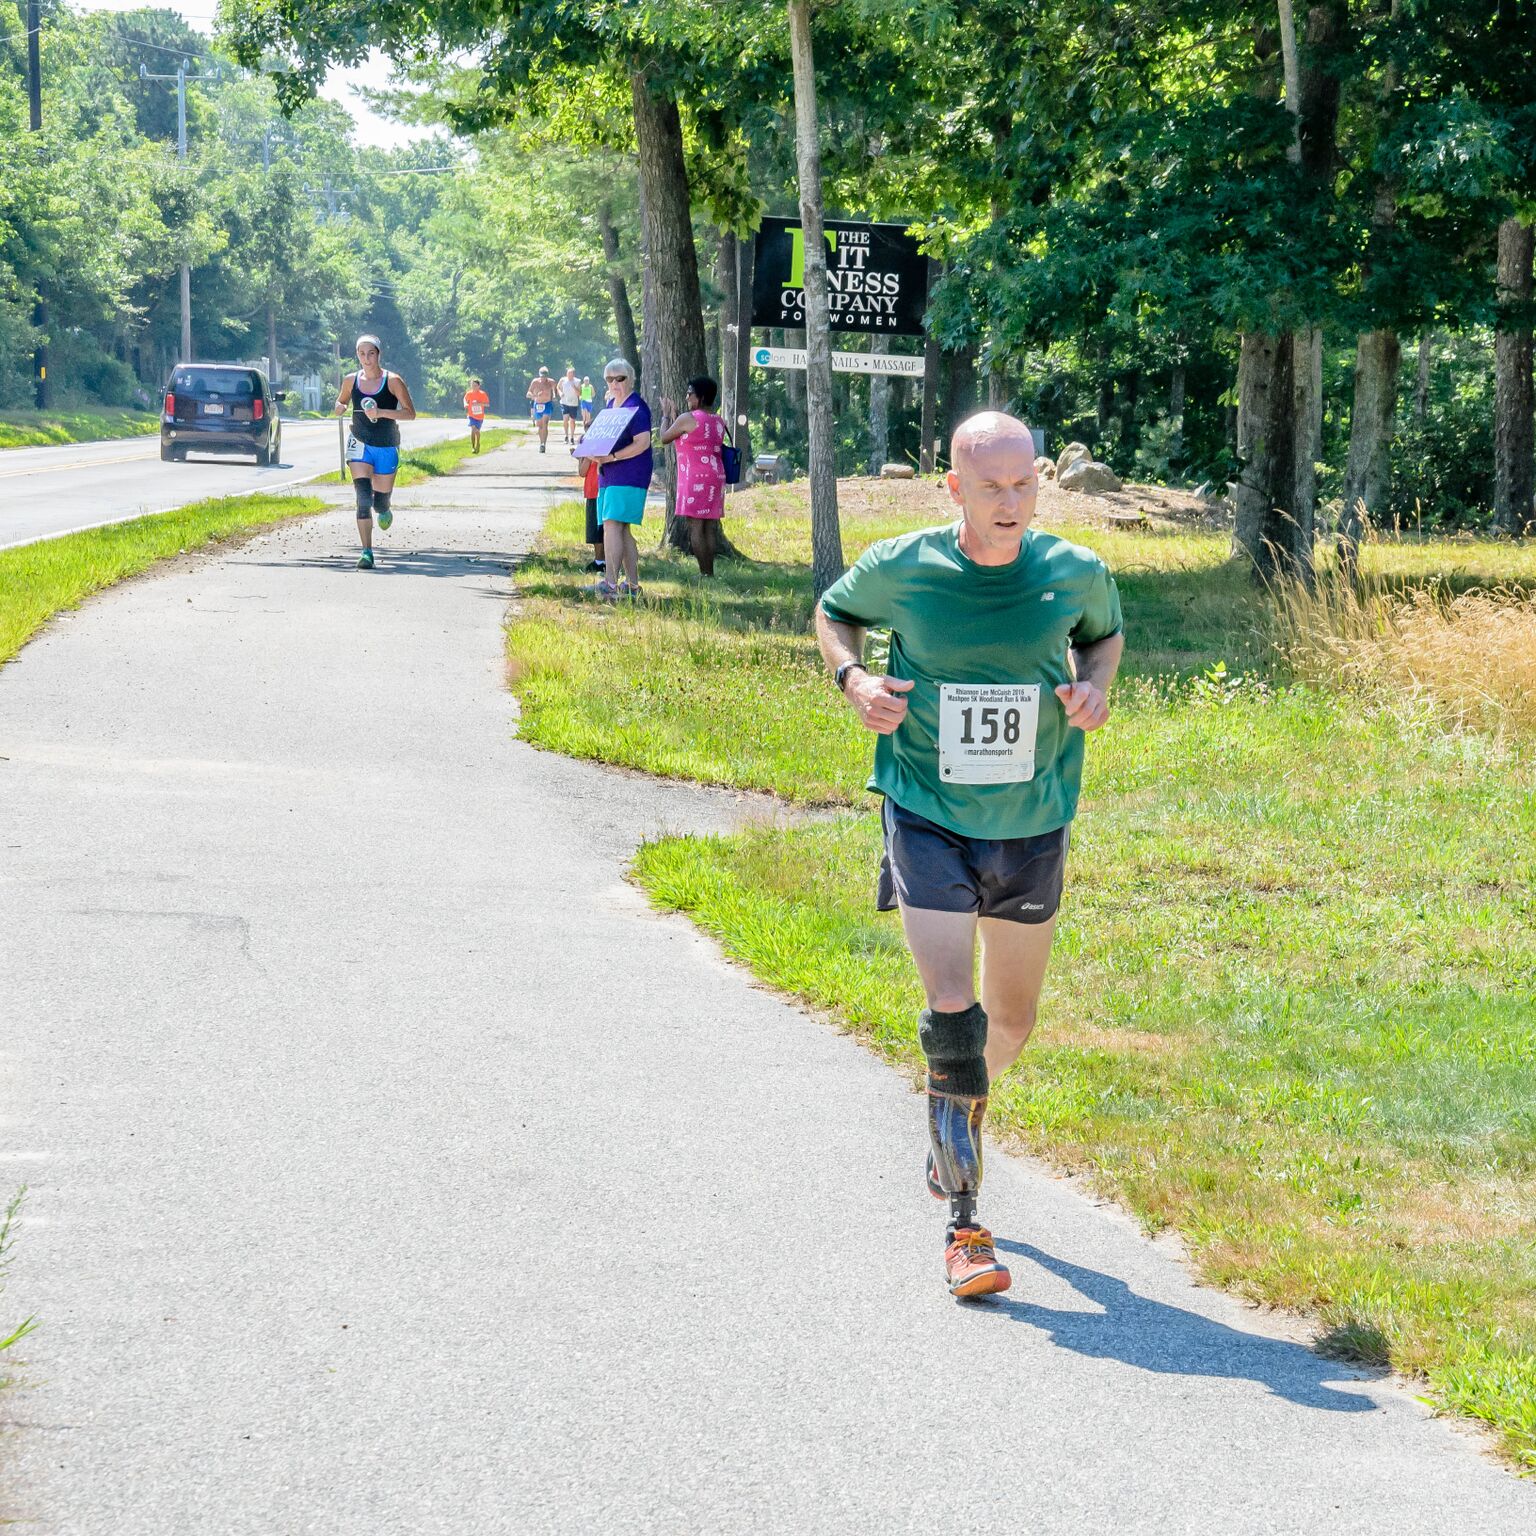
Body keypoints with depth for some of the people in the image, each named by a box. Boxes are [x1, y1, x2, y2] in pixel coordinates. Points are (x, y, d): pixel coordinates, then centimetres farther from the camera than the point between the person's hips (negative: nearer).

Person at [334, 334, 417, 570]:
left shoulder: (392, 381, -9)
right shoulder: (351, 381, 1)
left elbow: (410, 413, -12)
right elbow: (341, 403, 19)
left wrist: (381, 412, -24)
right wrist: (340, 408, -6)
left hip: (386, 447, -1)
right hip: (360, 444, 1)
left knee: (380, 502, 9)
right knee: (363, 497, -17)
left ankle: (385, 512, 49)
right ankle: (366, 552, -18)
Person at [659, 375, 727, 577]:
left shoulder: (687, 419, -10)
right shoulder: (718, 422, 13)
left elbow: (665, 438, 2)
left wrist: (666, 416, 18)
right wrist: (674, 417, 30)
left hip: (695, 478, -8)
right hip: (715, 476, 8)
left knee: (695, 526, -7)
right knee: (710, 527, 7)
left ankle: (704, 572, -12)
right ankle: (710, 571, 6)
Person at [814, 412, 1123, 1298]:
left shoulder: (1075, 573, -6)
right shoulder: (902, 570, -10)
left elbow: (1105, 630, 17)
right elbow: (835, 611, 11)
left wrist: (1095, 685, -5)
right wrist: (853, 678, -9)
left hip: (1031, 829, 3)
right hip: (928, 824, -3)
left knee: (1012, 1021, 15)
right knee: (953, 1014, -15)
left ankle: (960, 1120, 49)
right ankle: (965, 1225, -10)